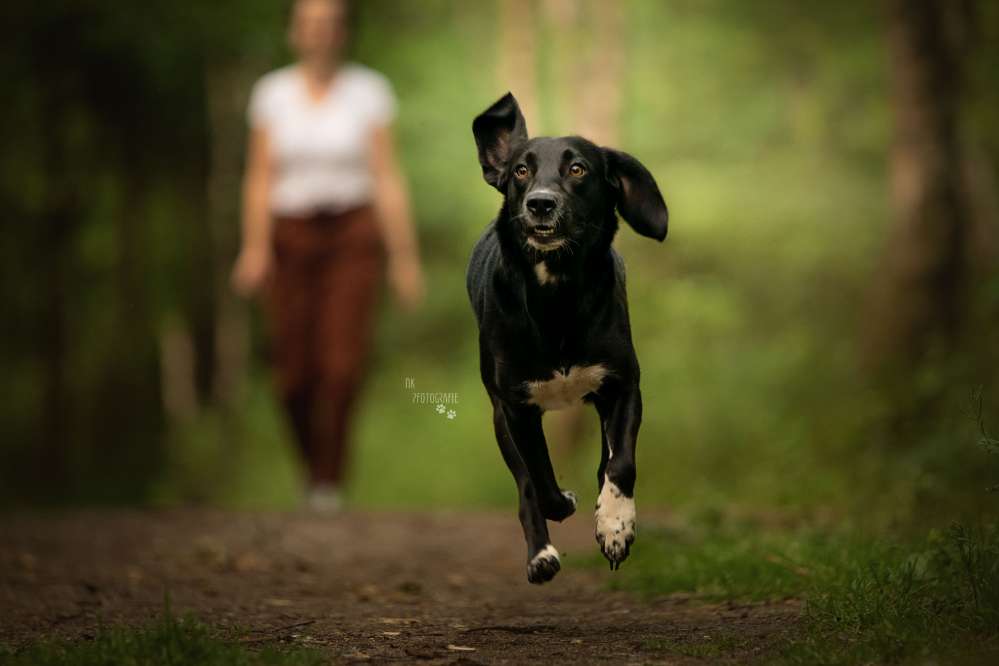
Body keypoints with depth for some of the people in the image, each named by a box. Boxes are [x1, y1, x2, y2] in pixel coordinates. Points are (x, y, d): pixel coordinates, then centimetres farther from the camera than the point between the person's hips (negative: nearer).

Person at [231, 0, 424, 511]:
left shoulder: (369, 91, -2)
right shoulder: (271, 93, 2)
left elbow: (387, 178, -3)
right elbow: (260, 179, -1)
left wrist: (405, 258, -6)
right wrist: (254, 249, -14)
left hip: (353, 238, -2)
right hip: (291, 238, 2)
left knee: (341, 366, -18)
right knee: (295, 377, -1)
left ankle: (329, 482, -11)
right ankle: (316, 466, 25)